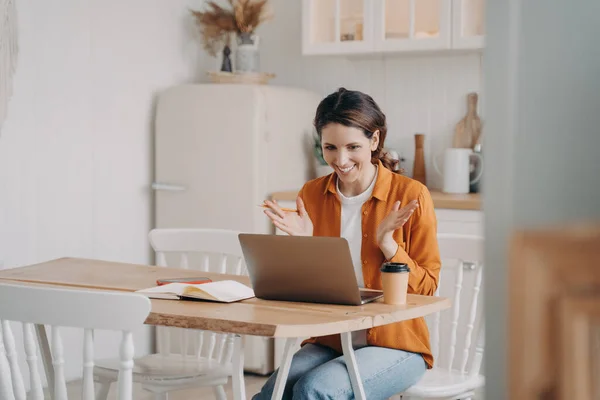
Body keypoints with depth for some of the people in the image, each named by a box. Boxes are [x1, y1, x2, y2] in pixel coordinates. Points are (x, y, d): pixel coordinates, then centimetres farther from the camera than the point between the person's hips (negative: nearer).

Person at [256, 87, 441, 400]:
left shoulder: (411, 196, -6)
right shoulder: (311, 195, 6)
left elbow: (426, 288, -3)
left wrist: (387, 242, -17)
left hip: (394, 344, -3)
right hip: (328, 342, 3)